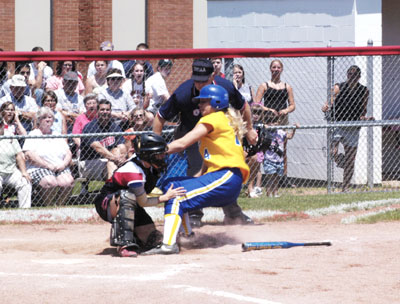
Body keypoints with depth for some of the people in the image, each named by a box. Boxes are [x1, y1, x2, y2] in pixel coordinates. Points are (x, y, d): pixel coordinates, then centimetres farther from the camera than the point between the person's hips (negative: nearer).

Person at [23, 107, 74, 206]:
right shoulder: (33, 135, 8)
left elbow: (68, 154, 20)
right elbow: (29, 155, -6)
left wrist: (64, 164, -3)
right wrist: (48, 166, -13)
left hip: (60, 168, 4)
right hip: (39, 168, -4)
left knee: (68, 182, -29)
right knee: (51, 183, -35)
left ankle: (60, 206, -14)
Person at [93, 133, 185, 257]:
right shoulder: (134, 172, -32)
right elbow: (143, 202, -21)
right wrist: (165, 197, -18)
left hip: (129, 205, 8)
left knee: (154, 240, -7)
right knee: (127, 196, -43)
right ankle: (124, 243, -40)